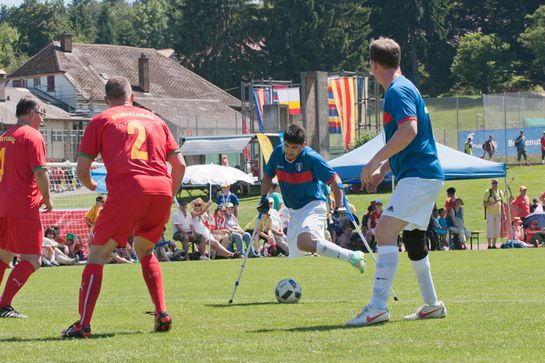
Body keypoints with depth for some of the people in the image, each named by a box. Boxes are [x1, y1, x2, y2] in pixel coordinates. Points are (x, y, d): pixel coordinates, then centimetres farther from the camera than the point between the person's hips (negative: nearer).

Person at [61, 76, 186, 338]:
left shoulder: (101, 121, 15)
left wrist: (92, 187, 31)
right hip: (161, 189, 4)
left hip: (125, 190, -4)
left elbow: (81, 170, 10)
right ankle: (162, 314, 13)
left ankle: (83, 324, -7)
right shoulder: (155, 120, 26)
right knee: (144, 250, 26)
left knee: (98, 254, 4)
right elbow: (179, 165, 20)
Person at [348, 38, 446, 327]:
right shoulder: (403, 89, 20)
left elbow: (409, 130, -26)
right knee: (412, 239, 18)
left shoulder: (398, 91, -12)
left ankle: (378, 307, -26)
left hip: (418, 176, -11)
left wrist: (375, 162, -24)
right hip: (424, 175, 11)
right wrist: (383, 169, 25)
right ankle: (431, 305, 28)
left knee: (385, 231, -19)